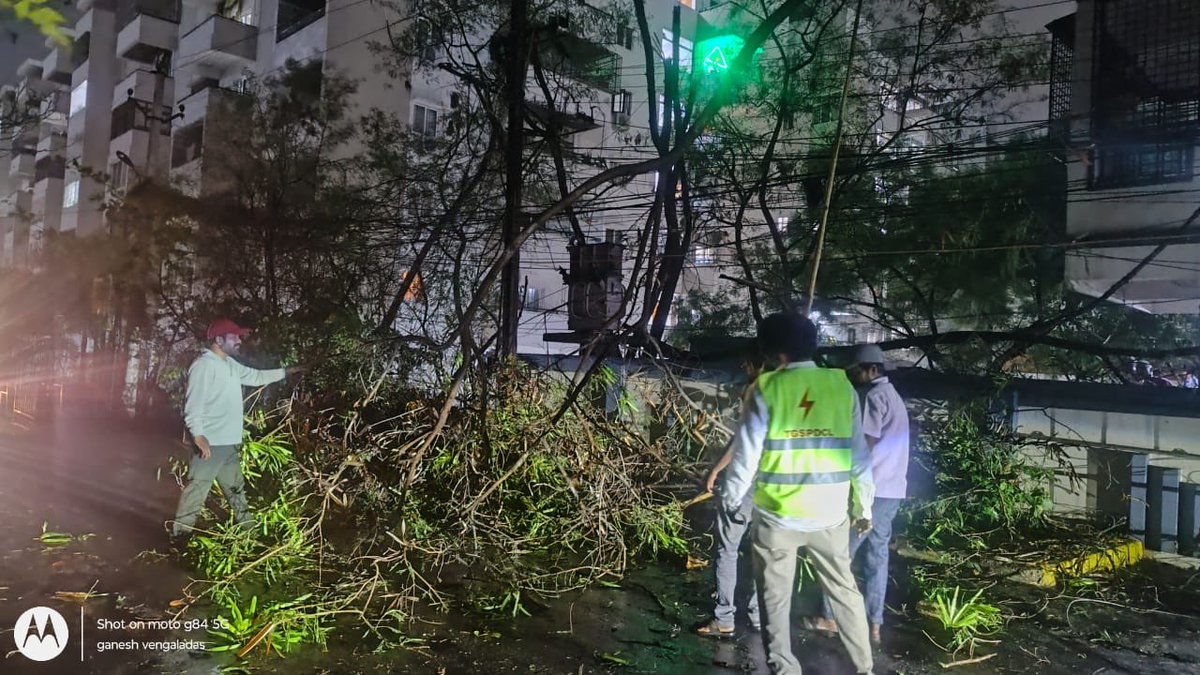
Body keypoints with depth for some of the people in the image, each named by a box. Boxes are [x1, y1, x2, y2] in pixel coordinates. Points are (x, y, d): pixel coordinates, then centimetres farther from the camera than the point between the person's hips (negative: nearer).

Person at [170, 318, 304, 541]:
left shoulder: (230, 364, 14)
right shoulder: (203, 365, -15)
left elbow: (256, 376, 29)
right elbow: (193, 404, -21)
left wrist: (286, 371, 29)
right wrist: (198, 436, -30)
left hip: (230, 443, 10)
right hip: (210, 443, -10)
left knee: (236, 488, 20)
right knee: (197, 490, -8)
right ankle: (180, 535, -1)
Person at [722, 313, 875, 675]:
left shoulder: (767, 388, -8)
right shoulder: (842, 386, -1)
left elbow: (746, 453, -6)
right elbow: (858, 454, 3)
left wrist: (731, 500, 8)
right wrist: (864, 505, 14)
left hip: (777, 514, -2)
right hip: (830, 513, 3)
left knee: (775, 599, 12)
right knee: (844, 590, 19)